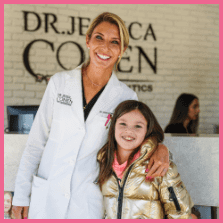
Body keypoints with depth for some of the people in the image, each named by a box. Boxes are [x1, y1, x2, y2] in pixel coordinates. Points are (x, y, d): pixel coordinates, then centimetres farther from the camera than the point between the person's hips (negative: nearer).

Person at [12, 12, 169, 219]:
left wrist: (160, 147, -10)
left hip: (88, 205, 0)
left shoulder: (126, 97, -2)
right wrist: (21, 195, 0)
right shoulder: (60, 82, 0)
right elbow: (37, 140, 3)